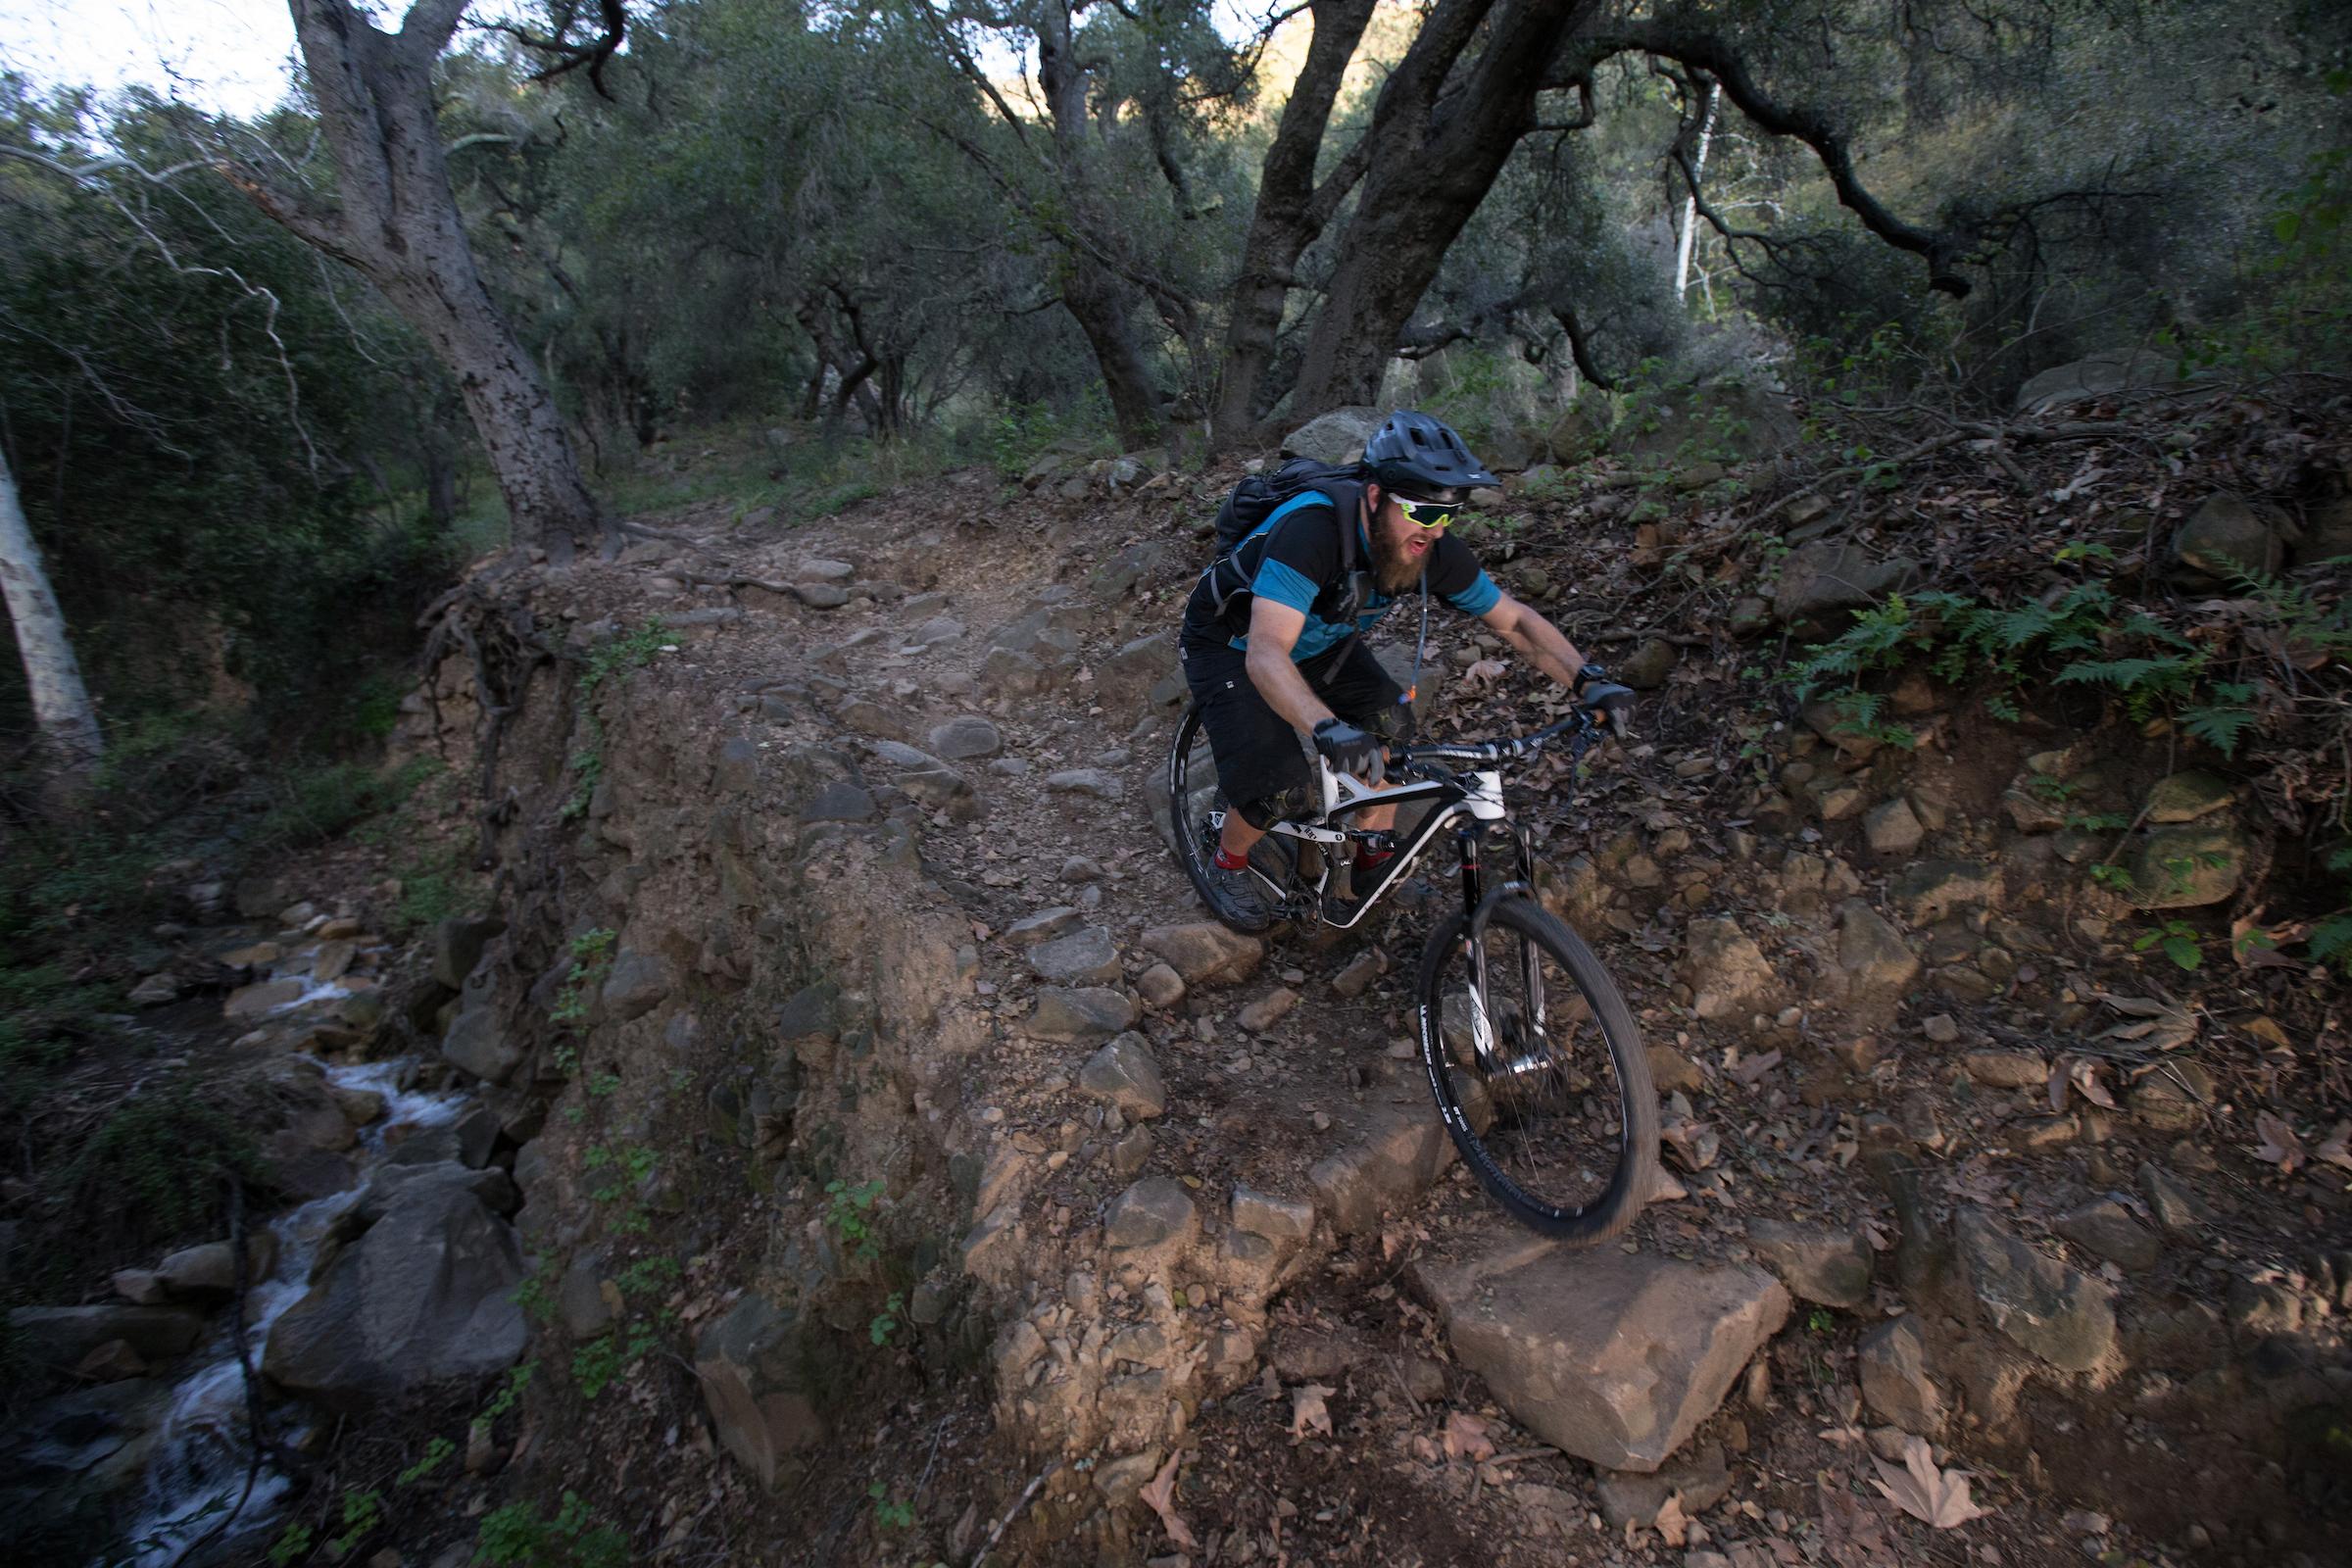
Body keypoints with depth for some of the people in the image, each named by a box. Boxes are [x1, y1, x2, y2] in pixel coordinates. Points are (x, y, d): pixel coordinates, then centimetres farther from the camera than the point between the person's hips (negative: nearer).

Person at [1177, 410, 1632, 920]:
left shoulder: (1431, 550, -19)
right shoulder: (1311, 529, -39)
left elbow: (1515, 620, -8)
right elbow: (1266, 653, -49)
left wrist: (1589, 680, -24)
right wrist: (1329, 729, -65)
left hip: (1316, 639, 6)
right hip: (1231, 645, -6)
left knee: (1386, 720, -16)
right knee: (1282, 791, -19)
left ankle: (1377, 856, 6)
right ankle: (1228, 863, 12)